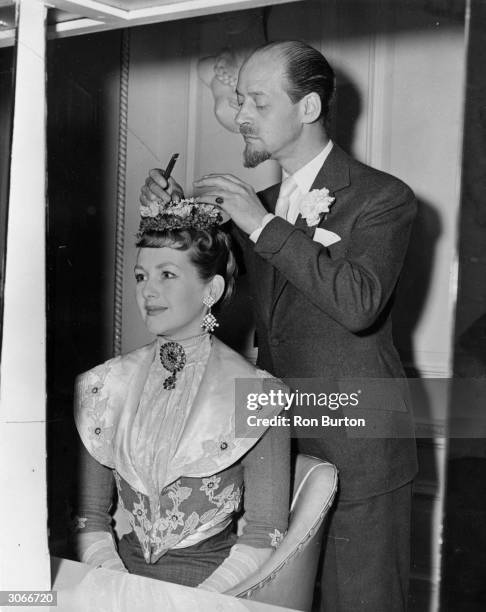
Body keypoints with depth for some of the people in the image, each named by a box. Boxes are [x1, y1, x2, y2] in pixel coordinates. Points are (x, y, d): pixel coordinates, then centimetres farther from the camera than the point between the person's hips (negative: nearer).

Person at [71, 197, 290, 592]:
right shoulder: (109, 386, 7)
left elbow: (264, 535, -5)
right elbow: (89, 514, 9)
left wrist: (197, 600, -17)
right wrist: (117, 586, -8)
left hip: (213, 577, -2)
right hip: (124, 568, 3)